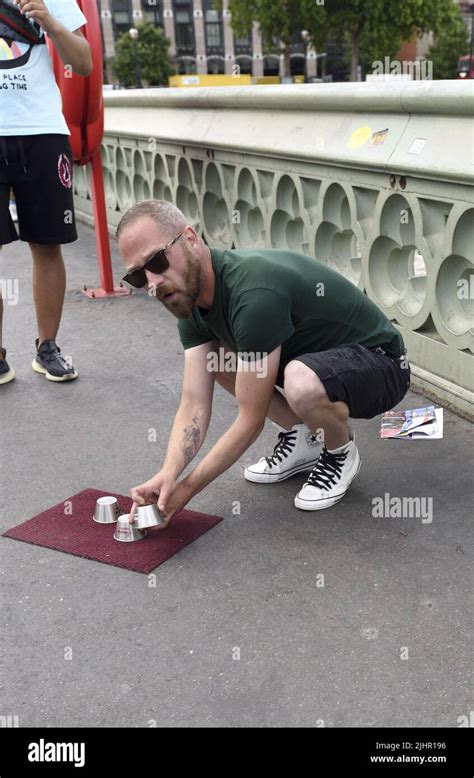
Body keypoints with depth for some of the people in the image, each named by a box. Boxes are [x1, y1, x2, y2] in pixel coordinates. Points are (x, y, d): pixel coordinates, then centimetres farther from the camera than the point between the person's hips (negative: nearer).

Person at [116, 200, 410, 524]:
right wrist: (168, 474, -26)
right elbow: (195, 405, -9)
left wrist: (187, 488, -18)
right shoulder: (193, 297, -7)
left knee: (302, 384, -39)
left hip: (379, 363, -8)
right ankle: (300, 438, 13)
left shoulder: (254, 293, -34)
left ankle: (342, 452, -4)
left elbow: (251, 420, -26)